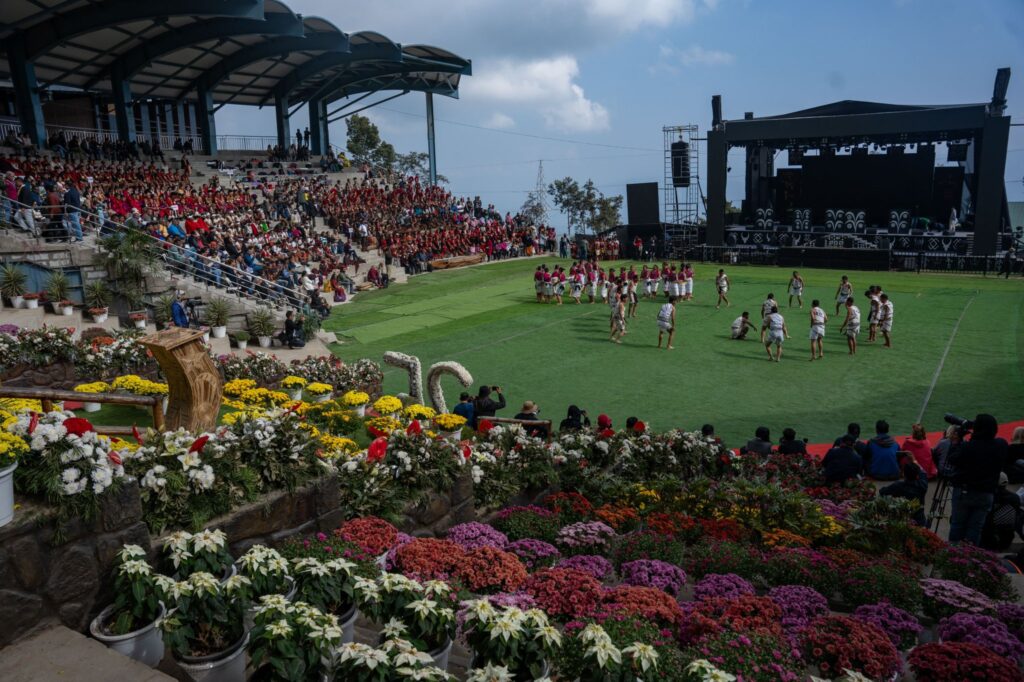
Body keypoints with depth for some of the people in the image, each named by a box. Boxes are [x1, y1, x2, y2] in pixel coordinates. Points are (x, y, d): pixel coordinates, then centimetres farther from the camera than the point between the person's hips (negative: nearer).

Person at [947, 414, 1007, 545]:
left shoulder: (967, 446, -19)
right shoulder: (1001, 446, -7)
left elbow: (952, 460, -7)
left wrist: (955, 442, 6)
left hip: (964, 491, -2)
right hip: (986, 494, 3)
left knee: (957, 525, 9)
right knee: (976, 527, 8)